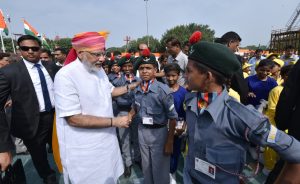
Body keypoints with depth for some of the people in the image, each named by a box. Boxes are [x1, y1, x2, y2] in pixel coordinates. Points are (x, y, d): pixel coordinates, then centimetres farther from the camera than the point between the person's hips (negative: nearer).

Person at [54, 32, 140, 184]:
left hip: (106, 141, 7)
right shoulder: (66, 76, -23)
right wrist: (114, 122, -23)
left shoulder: (99, 70, 3)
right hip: (84, 151, -6)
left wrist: (130, 87, 4)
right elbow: (74, 119, -25)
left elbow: (110, 91, 19)